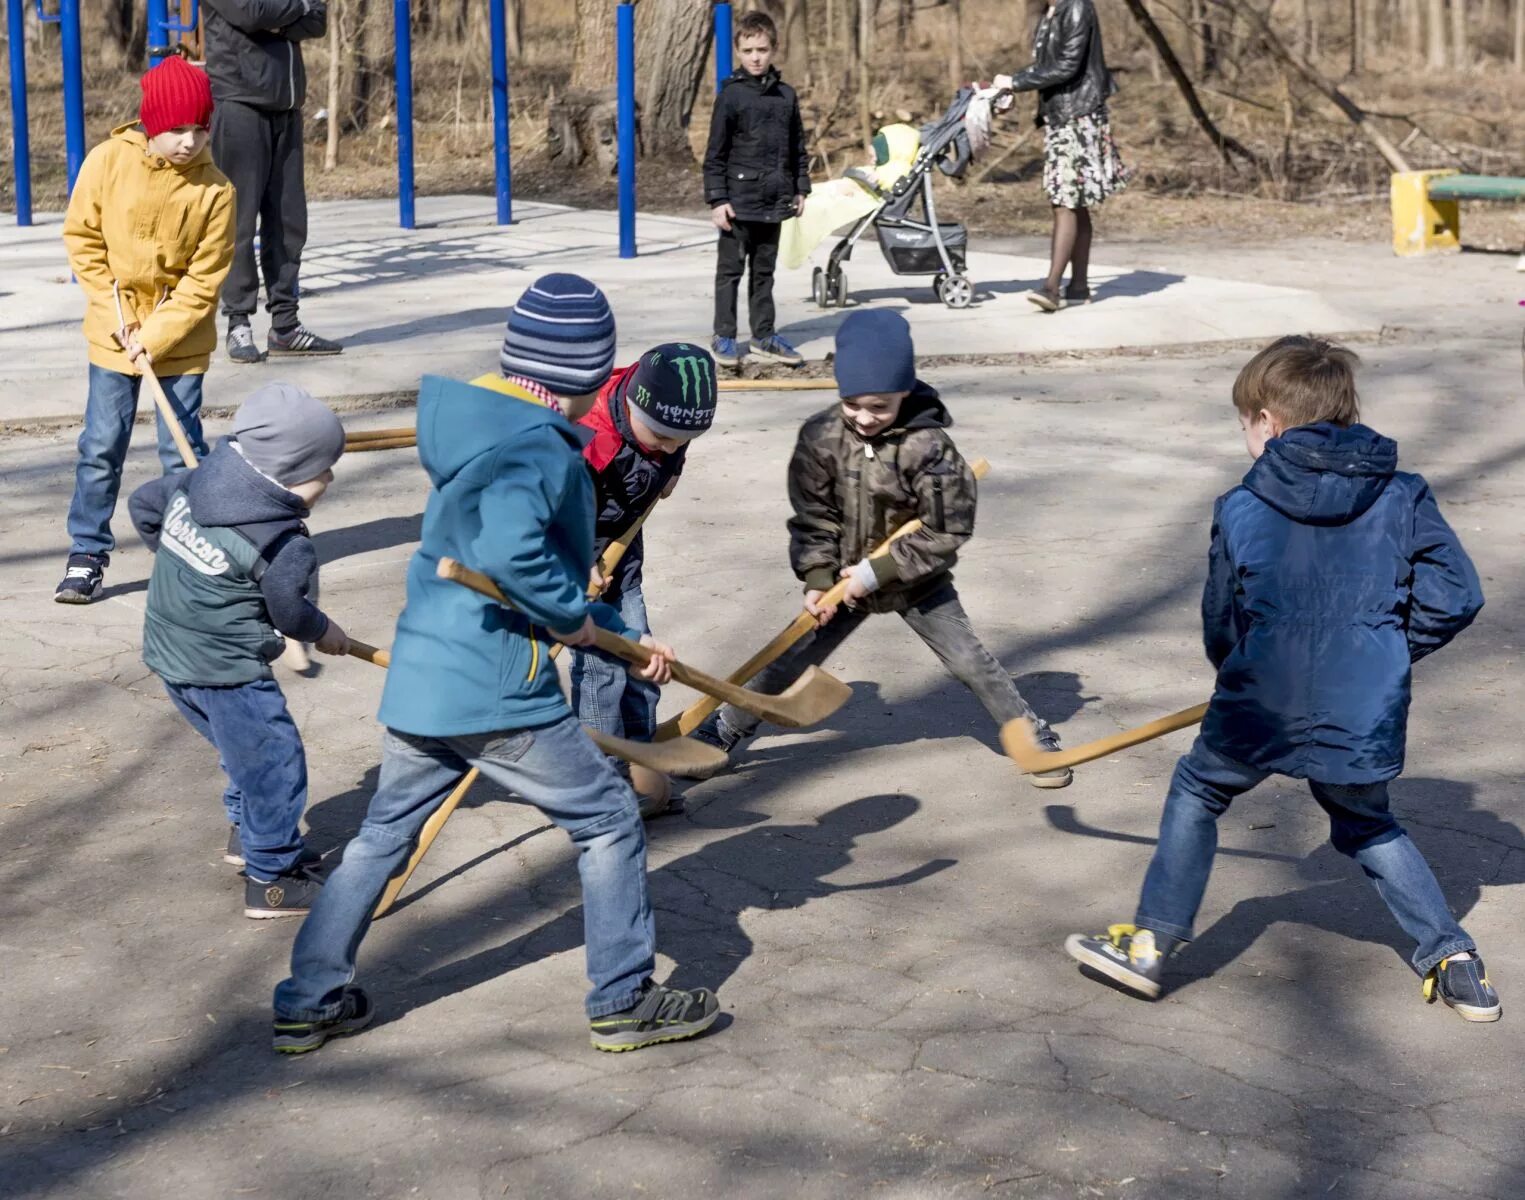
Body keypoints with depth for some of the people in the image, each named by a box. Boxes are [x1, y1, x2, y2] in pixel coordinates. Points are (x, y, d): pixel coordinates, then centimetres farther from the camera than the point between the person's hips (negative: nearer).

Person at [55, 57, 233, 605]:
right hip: (112, 334, 1)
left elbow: (204, 279, -10)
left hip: (181, 338, -1)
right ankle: (87, 554, 16)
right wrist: (115, 311, -6)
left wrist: (154, 336, -15)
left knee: (181, 449, 2)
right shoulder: (107, 162, -10)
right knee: (101, 448, 4)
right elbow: (81, 237, -1)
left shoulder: (214, 189, -13)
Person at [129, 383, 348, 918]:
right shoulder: (284, 545, -21)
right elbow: (290, 613, -10)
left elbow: (143, 503, 15)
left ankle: (246, 832, 43)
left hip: (170, 652, 9)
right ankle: (272, 879, 7)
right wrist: (324, 633, 11)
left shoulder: (195, 483, 0)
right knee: (274, 761, 1)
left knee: (249, 748, 27)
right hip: (224, 669, -9)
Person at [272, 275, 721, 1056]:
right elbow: (510, 550, -36)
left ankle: (309, 1002, 26)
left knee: (382, 836, 20)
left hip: (418, 680, 9)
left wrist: (619, 638, 22)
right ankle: (623, 1001, 16)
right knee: (608, 820, 8)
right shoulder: (541, 447, -16)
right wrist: (573, 617, -19)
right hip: (497, 695, -9)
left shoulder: (482, 428, 14)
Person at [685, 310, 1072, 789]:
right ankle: (719, 734, 17)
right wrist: (818, 580, -17)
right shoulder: (819, 438, -13)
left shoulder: (929, 446, -22)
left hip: (917, 580, -2)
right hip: (845, 579, 2)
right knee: (792, 660, 4)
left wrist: (878, 572, -21)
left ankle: (1035, 739, 13)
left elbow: (945, 533, -19)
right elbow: (813, 518, -5)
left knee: (970, 661, -3)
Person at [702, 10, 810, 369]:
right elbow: (715, 153, -6)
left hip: (774, 201, 5)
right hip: (739, 200, -4)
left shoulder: (786, 95, 7)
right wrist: (717, 199, -11)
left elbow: (798, 147, 15)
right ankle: (724, 338, 8)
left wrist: (801, 189, 11)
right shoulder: (731, 95, -6)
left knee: (764, 271, 13)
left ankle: (764, 336, 20)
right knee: (731, 269, 2)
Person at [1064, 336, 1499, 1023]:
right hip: (1364, 719, 2)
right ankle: (1453, 961, 21)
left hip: (1260, 709, -2)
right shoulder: (1403, 498, 2)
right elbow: (1456, 596, -2)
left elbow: (1220, 625, 7)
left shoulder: (1240, 510, -1)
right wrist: (1383, 656, 11)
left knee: (1196, 793, 22)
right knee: (1367, 826, 26)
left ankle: (1152, 944, 22)